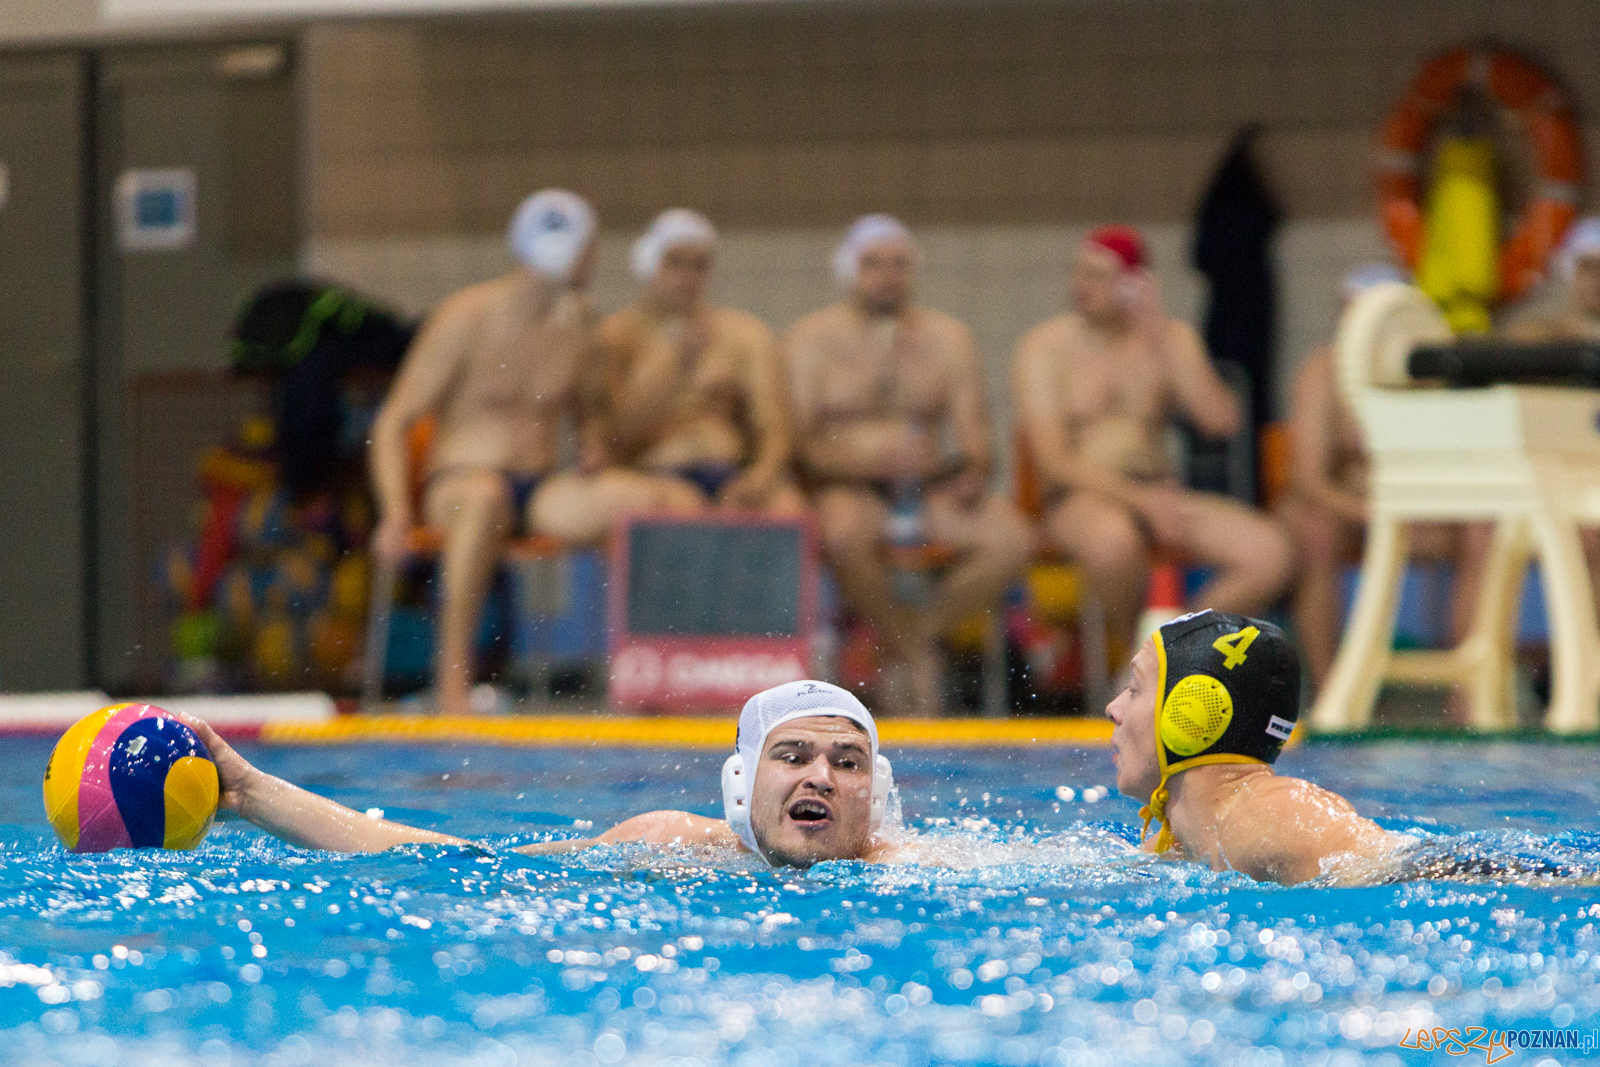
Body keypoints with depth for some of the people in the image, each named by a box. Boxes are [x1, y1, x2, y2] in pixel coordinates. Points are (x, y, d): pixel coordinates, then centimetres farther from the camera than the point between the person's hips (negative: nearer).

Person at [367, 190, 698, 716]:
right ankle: (452, 680, -40)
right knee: (485, 496, -45)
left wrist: (594, 438, -1)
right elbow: (392, 423, -7)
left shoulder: (576, 317, 10)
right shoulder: (466, 318, -7)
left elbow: (585, 407, 24)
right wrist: (396, 512, -21)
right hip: (457, 481, -5)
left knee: (675, 503, -19)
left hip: (543, 494, 5)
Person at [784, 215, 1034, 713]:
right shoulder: (813, 339, 5)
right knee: (845, 532, -40)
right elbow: (798, 442, -6)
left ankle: (919, 629, -8)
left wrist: (972, 469, -17)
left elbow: (974, 437, 7)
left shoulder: (947, 337, 14)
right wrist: (865, 456, -24)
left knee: (1012, 537, -25)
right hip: (846, 486, -3)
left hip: (930, 487, 3)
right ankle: (905, 653, -18)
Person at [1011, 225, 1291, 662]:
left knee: (1269, 552, -20)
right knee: (1114, 537, -41)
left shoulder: (1172, 338, 11)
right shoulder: (1044, 346, 1)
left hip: (1159, 493, 4)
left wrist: (1159, 340, -7)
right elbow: (1055, 461, -9)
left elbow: (1221, 421, -3)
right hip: (1081, 500, -4)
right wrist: (1141, 499, -20)